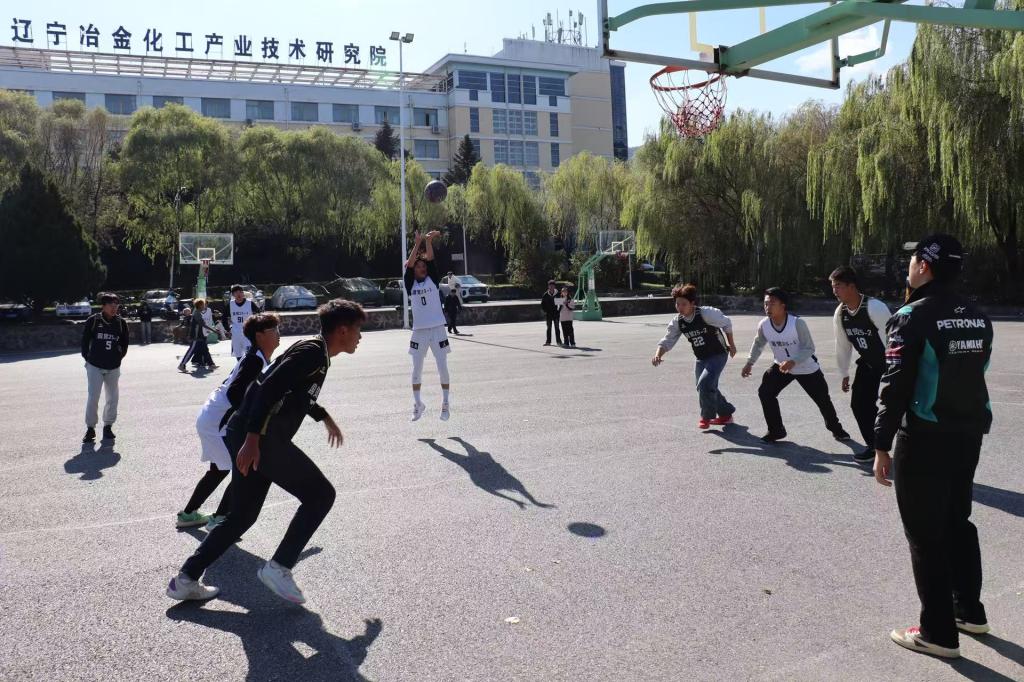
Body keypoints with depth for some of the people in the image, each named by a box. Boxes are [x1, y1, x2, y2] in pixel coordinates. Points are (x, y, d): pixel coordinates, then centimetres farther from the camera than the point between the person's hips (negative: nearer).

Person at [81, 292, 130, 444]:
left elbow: (124, 343, 11)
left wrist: (119, 357, 8)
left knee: (112, 398, 8)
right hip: (95, 366, -2)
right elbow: (85, 341, 3)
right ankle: (90, 428, 7)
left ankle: (108, 426, 22)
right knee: (93, 397, -4)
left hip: (113, 367, 3)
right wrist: (88, 358, 4)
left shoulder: (121, 323, 0)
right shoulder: (93, 321, -7)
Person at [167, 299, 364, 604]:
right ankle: (278, 567, -1)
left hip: (248, 436, 10)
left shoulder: (316, 354, 21)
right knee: (320, 494, -4)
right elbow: (269, 388, -22)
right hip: (259, 436, -10)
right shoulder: (313, 352, -10)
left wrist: (325, 418, 54)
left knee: (241, 517, 16)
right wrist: (253, 438, -29)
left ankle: (185, 580, 21)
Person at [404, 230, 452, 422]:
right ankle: (417, 404, 18)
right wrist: (418, 243, -16)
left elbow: (430, 259, -7)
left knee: (443, 368, 1)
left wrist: (429, 241, -17)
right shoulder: (410, 283, 4)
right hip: (419, 330, 1)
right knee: (416, 370, 4)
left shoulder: (432, 279, 6)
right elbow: (408, 265, -9)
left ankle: (446, 403, 12)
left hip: (437, 329, 0)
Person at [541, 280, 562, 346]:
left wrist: (559, 310, -7)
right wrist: (545, 311, -2)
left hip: (556, 313, -1)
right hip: (548, 314, 2)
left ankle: (558, 341, 4)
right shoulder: (545, 295, 1)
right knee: (549, 328, 7)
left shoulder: (558, 294, -2)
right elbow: (542, 304, 7)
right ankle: (548, 341, 13)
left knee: (557, 327, 0)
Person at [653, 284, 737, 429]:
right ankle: (726, 414, 37)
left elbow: (726, 323, -8)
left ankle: (707, 417, 4)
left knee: (704, 384, -20)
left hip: (718, 355, -6)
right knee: (708, 388, 13)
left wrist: (731, 344, 1)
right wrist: (658, 354, -27)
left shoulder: (706, 313, -23)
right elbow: (667, 341, -6)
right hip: (701, 358, 6)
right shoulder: (677, 322, -7)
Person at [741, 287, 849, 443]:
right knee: (765, 392, -12)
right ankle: (776, 430, 4)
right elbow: (758, 344, 5)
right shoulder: (764, 325, -16)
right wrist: (750, 363, -2)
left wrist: (793, 362, -39)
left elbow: (809, 348, -25)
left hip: (807, 368, -3)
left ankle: (835, 428, 36)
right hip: (781, 366, 4)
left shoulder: (797, 323, -29)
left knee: (822, 398, 8)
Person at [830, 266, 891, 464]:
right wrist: (844, 374, 11)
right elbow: (843, 346, 6)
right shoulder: (840, 313, -6)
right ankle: (873, 445, 19)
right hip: (868, 364, 7)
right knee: (859, 404, 5)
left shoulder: (875, 308, -30)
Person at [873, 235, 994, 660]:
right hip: (969, 434, 7)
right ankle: (969, 612, 34)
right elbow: (973, 374, 12)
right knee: (957, 522, 21)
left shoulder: (912, 318, -16)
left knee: (925, 533, 3)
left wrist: (882, 446, -13)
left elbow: (895, 387, -17)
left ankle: (939, 632, 11)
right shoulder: (979, 318, 7)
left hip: (925, 439, -7)